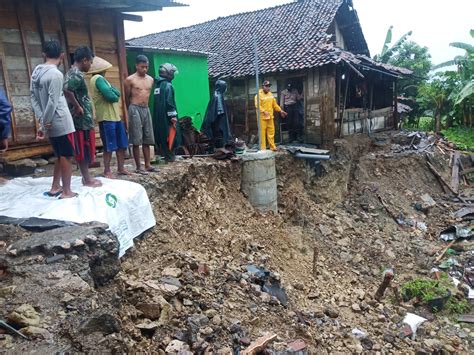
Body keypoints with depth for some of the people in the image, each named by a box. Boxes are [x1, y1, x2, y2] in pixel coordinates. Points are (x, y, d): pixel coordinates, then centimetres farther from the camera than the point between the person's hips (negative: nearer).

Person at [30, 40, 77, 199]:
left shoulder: (36, 72, 10)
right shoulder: (56, 74, -15)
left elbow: (33, 97, 9)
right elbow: (53, 102, -19)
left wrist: (42, 120, 5)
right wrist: (45, 123, -10)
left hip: (51, 124, 8)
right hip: (61, 122, -8)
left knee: (60, 156, 18)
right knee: (67, 156, 0)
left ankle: (55, 187, 25)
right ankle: (66, 192, 6)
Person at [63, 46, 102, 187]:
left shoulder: (71, 73, 14)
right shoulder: (78, 75, -16)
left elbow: (68, 91, 19)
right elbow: (66, 90, -31)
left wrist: (76, 106, 12)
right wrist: (77, 107, -21)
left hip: (81, 118, 10)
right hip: (83, 119, -10)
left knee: (82, 149, 14)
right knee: (85, 149, -2)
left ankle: (86, 177, 22)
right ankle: (87, 179, 5)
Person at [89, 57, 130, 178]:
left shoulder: (102, 79, 20)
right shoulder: (98, 78, -10)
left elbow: (117, 93, 10)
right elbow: (110, 95, -20)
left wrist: (112, 94, -10)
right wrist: (115, 96, 0)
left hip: (115, 116, 9)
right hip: (106, 118, -9)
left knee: (122, 145, 11)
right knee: (109, 147, -2)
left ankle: (121, 168, 21)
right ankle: (107, 171, 8)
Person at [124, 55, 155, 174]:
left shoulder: (150, 79, 10)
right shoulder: (130, 80, -4)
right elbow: (127, 98, 4)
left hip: (146, 109, 5)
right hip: (135, 109, -5)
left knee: (147, 139, 7)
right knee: (136, 140, -4)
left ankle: (148, 165, 13)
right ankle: (138, 167, 1)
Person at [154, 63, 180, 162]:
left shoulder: (158, 85, 15)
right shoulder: (168, 85, -12)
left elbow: (157, 102, 17)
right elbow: (169, 102, -19)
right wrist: (173, 116, -17)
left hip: (159, 117, 9)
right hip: (166, 116, -9)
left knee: (162, 136, 11)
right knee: (171, 136, -3)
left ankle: (166, 155, 16)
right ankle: (170, 157, -2)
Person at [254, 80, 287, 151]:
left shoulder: (270, 94, 14)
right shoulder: (259, 95, -7)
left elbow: (275, 104, 20)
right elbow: (257, 105, -17)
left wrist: (280, 110, 14)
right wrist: (264, 111, -28)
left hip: (270, 117, 6)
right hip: (262, 117, -6)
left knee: (271, 132, 7)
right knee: (262, 132, -3)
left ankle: (272, 147, 15)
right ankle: (263, 148, 2)